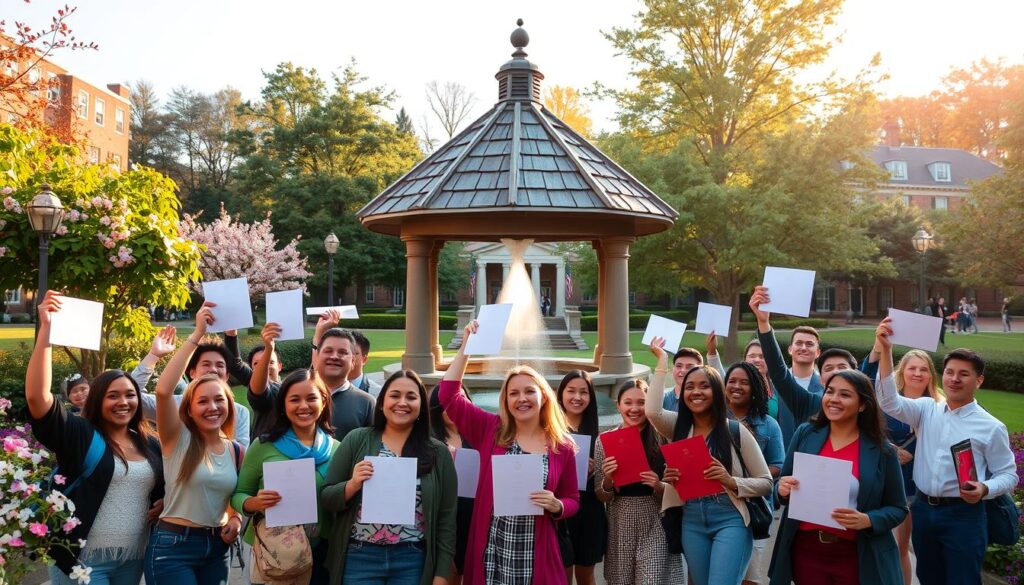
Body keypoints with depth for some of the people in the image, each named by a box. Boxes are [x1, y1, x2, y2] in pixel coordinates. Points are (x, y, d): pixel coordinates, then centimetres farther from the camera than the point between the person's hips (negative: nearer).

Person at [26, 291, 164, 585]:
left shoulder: (151, 444, 8)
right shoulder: (77, 434, -6)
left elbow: (169, 486, 23)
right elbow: (37, 396, -20)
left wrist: (163, 504, 0)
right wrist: (46, 328, -24)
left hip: (133, 558, 5)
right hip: (83, 559, -5)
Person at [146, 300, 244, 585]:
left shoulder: (236, 450, 4)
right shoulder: (178, 439, -8)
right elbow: (163, 390, -26)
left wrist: (236, 518, -3)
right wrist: (197, 335, -25)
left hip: (216, 548, 5)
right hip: (172, 546, -5)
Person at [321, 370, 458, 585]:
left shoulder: (439, 452, 0)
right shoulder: (357, 440, 0)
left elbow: (447, 519, 2)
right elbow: (326, 498, 2)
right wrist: (352, 485, -17)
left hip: (413, 562, 0)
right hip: (360, 557, 0)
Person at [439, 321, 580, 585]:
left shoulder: (562, 446, 1)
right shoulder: (491, 430, 1)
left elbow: (572, 499, 10)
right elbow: (449, 396, -3)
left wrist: (556, 506, -12)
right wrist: (466, 346, -4)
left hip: (535, 557, 0)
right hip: (490, 552, 0)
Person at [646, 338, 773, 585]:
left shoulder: (735, 430, -3)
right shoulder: (679, 427, 5)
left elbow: (766, 482, 0)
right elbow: (651, 410, -17)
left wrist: (731, 481, -19)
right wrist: (662, 361, -9)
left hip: (730, 521, -4)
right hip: (692, 523, 4)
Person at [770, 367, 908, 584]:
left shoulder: (881, 451, -4)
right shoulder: (805, 434, 1)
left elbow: (897, 508, 1)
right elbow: (783, 482, 9)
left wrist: (867, 520, -17)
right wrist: (783, 488, -13)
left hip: (856, 557, -2)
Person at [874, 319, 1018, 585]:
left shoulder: (991, 427, -3)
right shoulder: (927, 410, 4)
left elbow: (1008, 474, 2)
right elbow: (889, 401, -12)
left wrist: (985, 489, -21)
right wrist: (885, 350, -21)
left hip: (963, 514, -3)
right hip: (923, 509, 4)